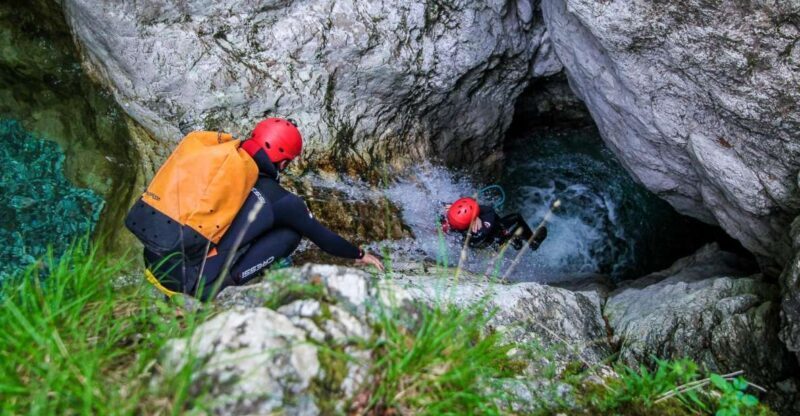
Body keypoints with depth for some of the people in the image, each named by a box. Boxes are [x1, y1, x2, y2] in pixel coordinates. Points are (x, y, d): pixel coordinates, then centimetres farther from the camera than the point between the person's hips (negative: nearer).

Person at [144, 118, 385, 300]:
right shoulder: (279, 199, -1)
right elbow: (320, 236, 14)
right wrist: (359, 255, 32)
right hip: (191, 281, -6)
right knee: (291, 232, 3)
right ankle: (220, 283, 0)